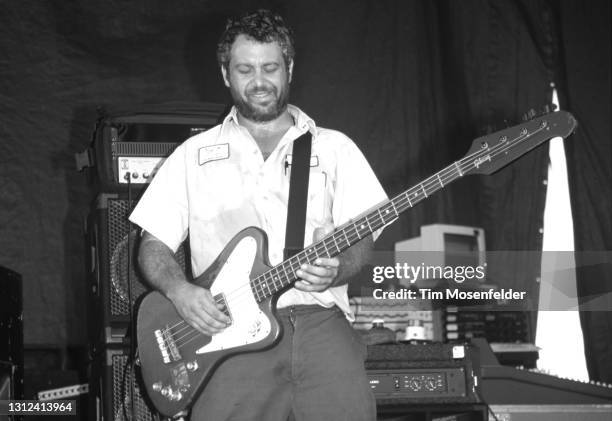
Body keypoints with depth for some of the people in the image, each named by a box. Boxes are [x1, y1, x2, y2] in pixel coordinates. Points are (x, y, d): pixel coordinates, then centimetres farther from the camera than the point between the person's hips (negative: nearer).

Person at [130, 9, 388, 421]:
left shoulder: (333, 148, 17)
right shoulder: (195, 155, 17)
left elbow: (361, 238, 11)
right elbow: (153, 244, 15)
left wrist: (335, 270, -11)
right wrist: (180, 290, -5)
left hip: (319, 320, 1)